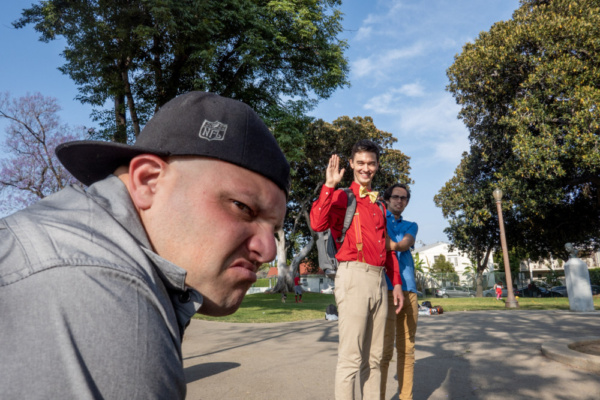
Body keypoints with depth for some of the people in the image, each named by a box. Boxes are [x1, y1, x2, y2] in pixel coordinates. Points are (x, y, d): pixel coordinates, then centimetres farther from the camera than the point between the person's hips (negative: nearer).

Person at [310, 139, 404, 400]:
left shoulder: (379, 205, 22)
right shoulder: (341, 196, 3)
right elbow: (318, 224, -17)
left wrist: (396, 283, 17)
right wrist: (329, 185, -14)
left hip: (379, 280, 7)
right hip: (354, 276, -7)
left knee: (374, 357, 13)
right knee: (351, 357, -7)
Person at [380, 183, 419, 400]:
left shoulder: (411, 225, 20)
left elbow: (404, 244, -1)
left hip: (409, 290, 5)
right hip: (386, 289, -5)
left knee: (407, 349, 8)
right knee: (385, 349, -10)